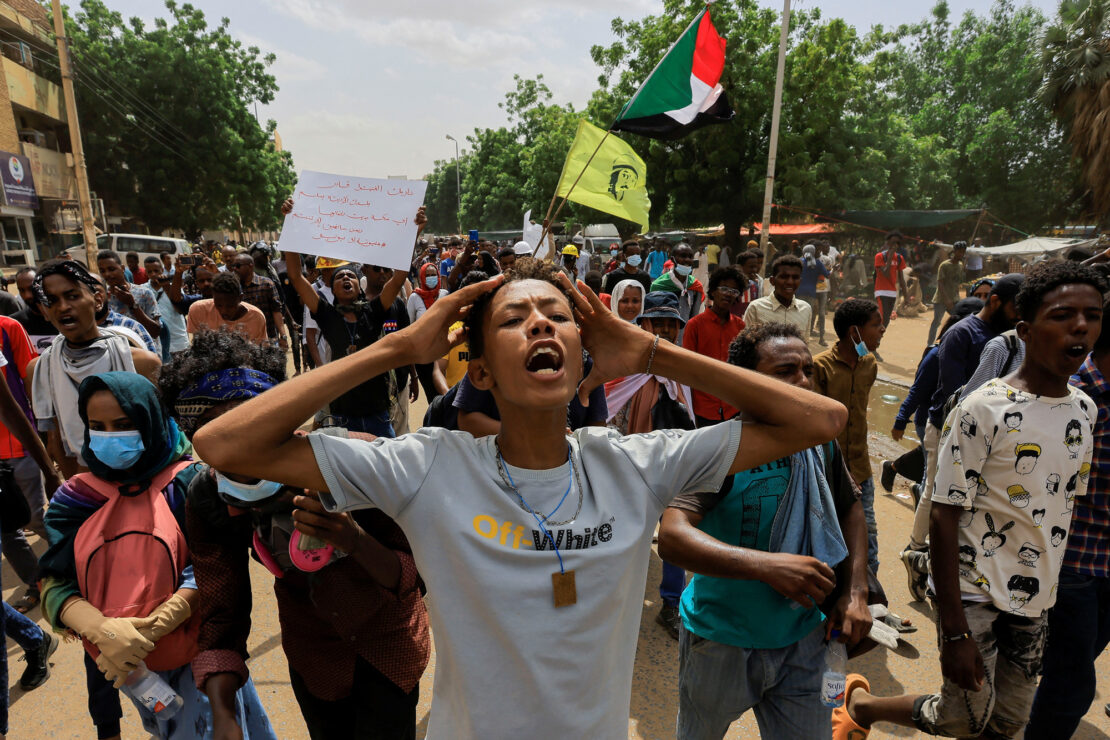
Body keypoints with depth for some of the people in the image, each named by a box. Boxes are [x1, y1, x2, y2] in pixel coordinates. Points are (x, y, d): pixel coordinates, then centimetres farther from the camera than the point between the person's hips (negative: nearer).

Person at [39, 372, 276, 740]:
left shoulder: (187, 483, -13)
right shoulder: (76, 498, -3)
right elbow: (54, 583, -8)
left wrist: (148, 630, -26)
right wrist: (102, 629, -25)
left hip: (196, 652, -3)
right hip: (124, 662, 4)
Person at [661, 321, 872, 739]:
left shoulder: (821, 442, -7)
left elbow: (850, 510, 9)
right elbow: (671, 537, -35)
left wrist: (855, 592, -2)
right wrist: (768, 565, -42)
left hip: (803, 639, 4)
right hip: (720, 643, -3)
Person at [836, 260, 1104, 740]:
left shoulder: (1086, 411, 3)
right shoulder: (984, 409, -18)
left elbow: (1069, 503, 13)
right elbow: (943, 519, -18)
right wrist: (955, 633, -18)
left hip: (1036, 599, 7)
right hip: (974, 592, -6)